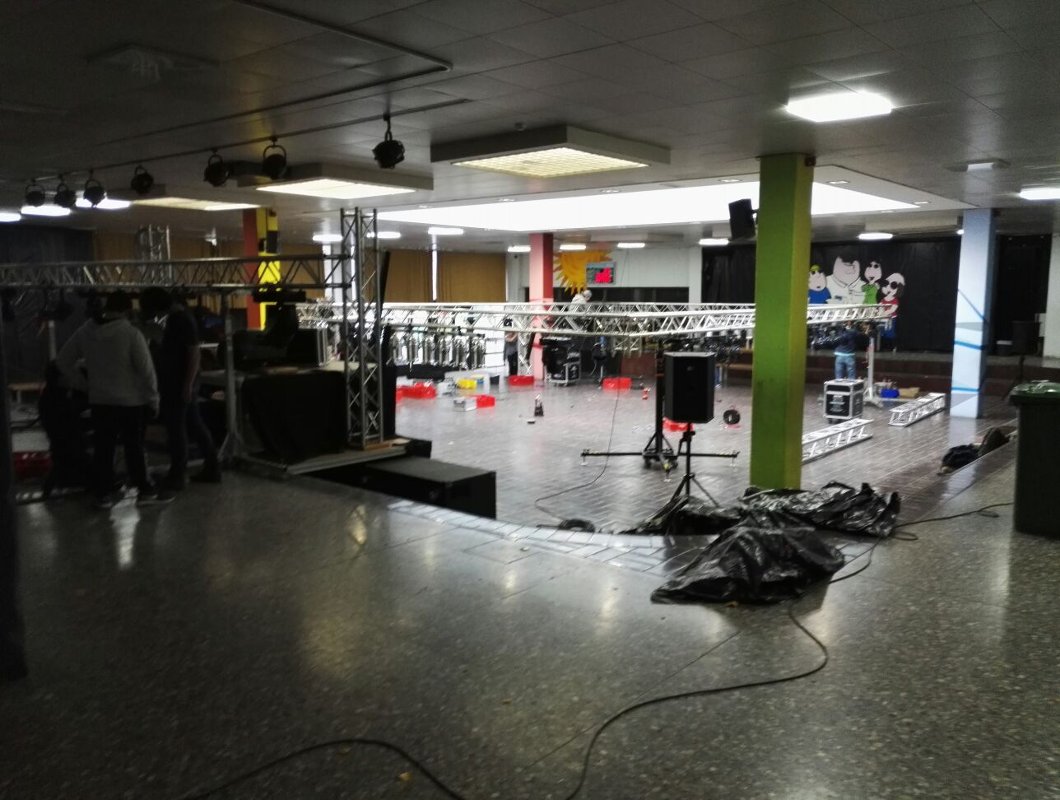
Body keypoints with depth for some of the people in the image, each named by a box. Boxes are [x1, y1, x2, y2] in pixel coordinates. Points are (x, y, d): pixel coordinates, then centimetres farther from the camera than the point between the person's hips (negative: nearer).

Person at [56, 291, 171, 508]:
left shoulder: (84, 332, 1)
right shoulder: (131, 334, -16)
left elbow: (63, 360, 8)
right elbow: (146, 370, -15)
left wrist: (82, 383, 13)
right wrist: (153, 398, -4)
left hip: (99, 400, 5)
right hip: (130, 400, -4)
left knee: (103, 448, 10)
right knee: (134, 447, 4)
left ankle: (103, 493, 14)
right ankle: (144, 490, 11)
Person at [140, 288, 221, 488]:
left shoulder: (183, 320, -16)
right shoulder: (174, 318, 13)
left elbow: (194, 354, -20)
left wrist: (188, 384, -23)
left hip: (180, 385, -9)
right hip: (177, 384, 9)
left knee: (176, 429, -2)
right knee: (195, 425, 12)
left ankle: (177, 475, 7)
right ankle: (212, 468, 17)